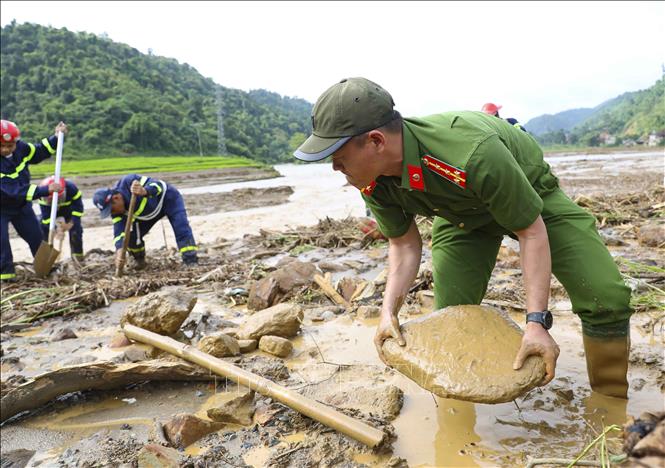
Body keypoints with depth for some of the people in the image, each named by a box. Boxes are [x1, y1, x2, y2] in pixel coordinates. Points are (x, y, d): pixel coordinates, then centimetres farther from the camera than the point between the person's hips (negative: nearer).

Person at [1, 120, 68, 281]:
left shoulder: (20, 147, -17)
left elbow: (39, 152, 4)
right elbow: (15, 191, -38)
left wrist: (56, 137, -8)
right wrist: (46, 190, -42)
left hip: (21, 205, 5)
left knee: (36, 237, 13)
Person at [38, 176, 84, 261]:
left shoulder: (71, 189, -38)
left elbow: (78, 207, -28)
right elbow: (46, 215, -35)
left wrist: (72, 222, -37)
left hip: (69, 208, -1)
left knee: (75, 229, -14)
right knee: (42, 227, -13)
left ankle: (77, 254, 2)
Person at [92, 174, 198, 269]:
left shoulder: (129, 182, -36)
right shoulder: (117, 211, -19)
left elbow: (159, 185, -42)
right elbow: (119, 231, -25)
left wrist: (145, 191, -64)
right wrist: (119, 250, -43)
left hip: (168, 198, -5)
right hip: (149, 213, 6)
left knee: (182, 230, -23)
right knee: (132, 236, -5)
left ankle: (192, 263, -20)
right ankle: (140, 261, 21)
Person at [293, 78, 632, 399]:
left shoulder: (474, 152, -45)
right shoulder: (372, 182, -25)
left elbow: (532, 231, -31)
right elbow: (404, 243, -10)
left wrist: (536, 321, -34)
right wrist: (389, 310, -23)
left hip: (532, 198, -3)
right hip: (462, 216, 4)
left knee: (606, 299, -13)